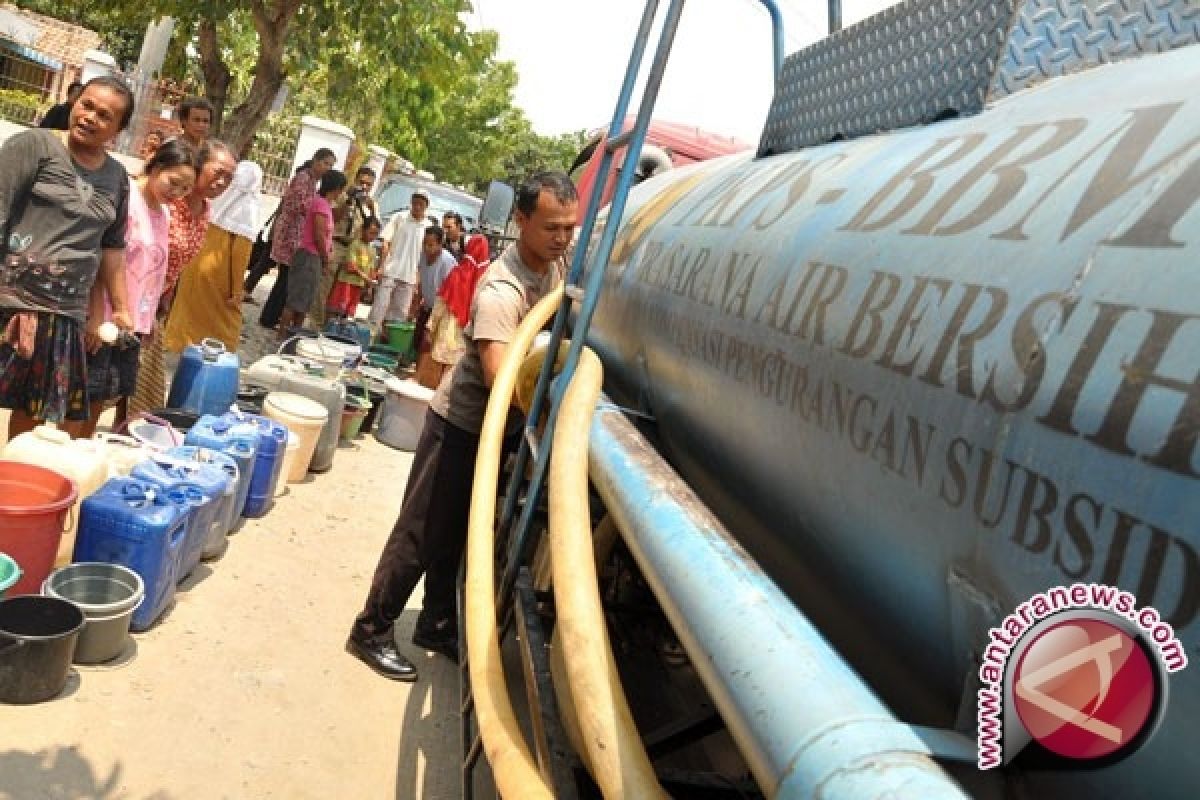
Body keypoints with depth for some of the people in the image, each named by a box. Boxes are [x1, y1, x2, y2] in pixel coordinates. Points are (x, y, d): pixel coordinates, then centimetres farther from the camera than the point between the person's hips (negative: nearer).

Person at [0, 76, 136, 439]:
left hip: (66, 313, 4)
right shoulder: (35, 144, -2)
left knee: (35, 411, 8)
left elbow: (112, 245, 19)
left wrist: (120, 308, 18)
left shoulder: (117, 176, 12)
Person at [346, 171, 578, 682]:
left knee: (461, 533, 20)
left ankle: (437, 626, 36)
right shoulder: (501, 291, -30)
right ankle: (371, 630, 21)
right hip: (463, 424, -7)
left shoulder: (559, 262, -6)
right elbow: (501, 377, -42)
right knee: (422, 534, 4)